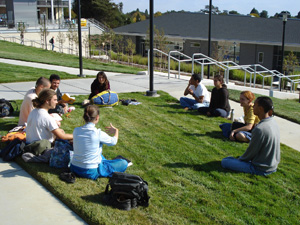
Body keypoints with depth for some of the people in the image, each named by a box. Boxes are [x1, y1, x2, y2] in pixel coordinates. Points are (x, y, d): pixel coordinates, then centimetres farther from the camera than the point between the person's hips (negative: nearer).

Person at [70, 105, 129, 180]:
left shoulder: (76, 130, -5)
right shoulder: (98, 133, -19)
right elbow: (113, 141, 1)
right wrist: (116, 131, 22)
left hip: (74, 168, 6)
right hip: (91, 172, -6)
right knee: (124, 163, 1)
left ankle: (105, 162, 45)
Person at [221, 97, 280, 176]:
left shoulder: (260, 129, -29)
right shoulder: (273, 122, 0)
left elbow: (251, 151, -18)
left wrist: (240, 159, 2)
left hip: (261, 168, -9)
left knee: (225, 161, -8)